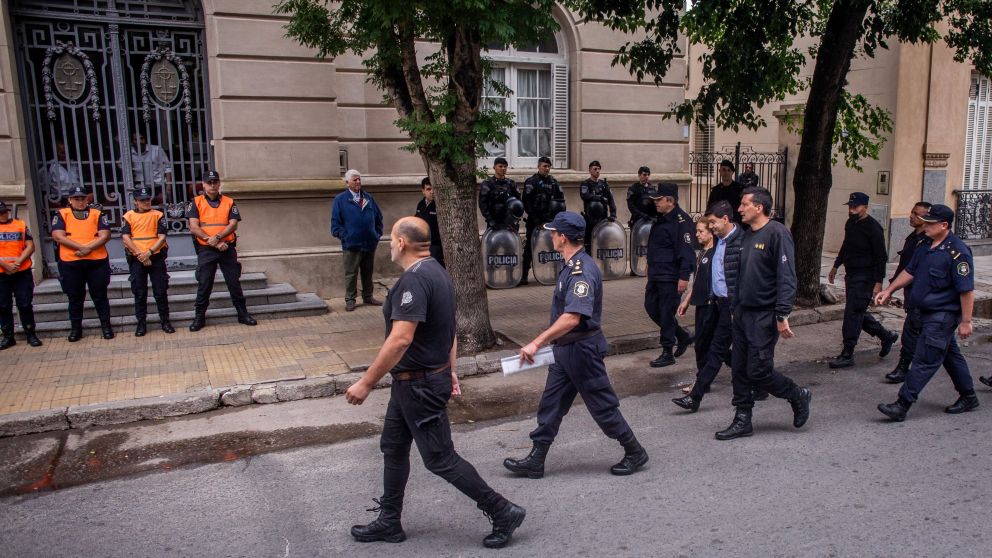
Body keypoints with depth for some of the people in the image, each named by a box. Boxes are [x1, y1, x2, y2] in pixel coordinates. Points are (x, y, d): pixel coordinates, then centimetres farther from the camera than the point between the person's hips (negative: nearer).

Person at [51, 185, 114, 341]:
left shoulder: (97, 214, 9)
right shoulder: (62, 215, 7)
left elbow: (105, 235, -2)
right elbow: (57, 236, -7)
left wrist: (89, 248, -17)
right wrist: (81, 247, -17)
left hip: (97, 262, 0)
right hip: (70, 264, 0)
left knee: (100, 296, 6)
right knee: (75, 298, 9)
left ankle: (106, 326, 14)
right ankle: (75, 328, 20)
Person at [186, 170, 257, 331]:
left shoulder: (229, 202, 8)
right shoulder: (196, 202, 4)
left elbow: (233, 224, -3)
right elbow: (194, 227, -6)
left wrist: (217, 237, -19)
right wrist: (214, 243, -14)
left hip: (227, 249, 1)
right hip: (205, 250, -1)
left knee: (234, 283, 5)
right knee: (204, 285, 3)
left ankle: (243, 314, 14)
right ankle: (199, 317, 13)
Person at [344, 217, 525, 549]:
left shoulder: (414, 279, -24)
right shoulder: (437, 272, 9)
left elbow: (400, 339, -30)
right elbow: (449, 330, 15)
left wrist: (365, 383, -24)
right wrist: (450, 371, 21)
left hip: (420, 385, -10)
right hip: (411, 382, 10)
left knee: (440, 458, 1)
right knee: (393, 447, 18)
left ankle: (503, 512, 11)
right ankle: (389, 522, 31)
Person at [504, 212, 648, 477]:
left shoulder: (582, 271, -24)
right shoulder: (573, 266, 9)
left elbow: (572, 317, -34)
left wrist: (537, 342, -35)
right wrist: (544, 342, 23)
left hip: (582, 350, -10)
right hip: (564, 348, 10)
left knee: (603, 405, 5)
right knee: (550, 405, 12)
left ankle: (635, 453, 24)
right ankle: (535, 461, 20)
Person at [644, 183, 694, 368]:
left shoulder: (681, 220, -16)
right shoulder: (660, 219, 13)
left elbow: (686, 250, -21)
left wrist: (684, 277, -25)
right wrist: (651, 267, 24)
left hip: (670, 277, -10)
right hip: (656, 275, 10)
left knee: (666, 313, -3)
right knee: (651, 306, 14)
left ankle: (667, 353, 10)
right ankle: (683, 336, 29)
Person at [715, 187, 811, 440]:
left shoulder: (777, 233, -13)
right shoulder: (746, 236, 12)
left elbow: (786, 277, -19)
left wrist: (782, 315, -24)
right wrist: (734, 307, 18)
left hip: (764, 316, -8)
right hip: (743, 313, 8)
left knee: (758, 371, -5)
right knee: (739, 370, 9)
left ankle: (798, 396, 21)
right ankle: (742, 421, 20)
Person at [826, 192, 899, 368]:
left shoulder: (873, 228, -16)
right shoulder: (850, 223, 9)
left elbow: (881, 257, -16)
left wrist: (878, 282, -19)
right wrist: (836, 266, 28)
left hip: (864, 278, -9)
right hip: (851, 275, 9)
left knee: (852, 314, -8)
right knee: (857, 313, 16)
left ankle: (847, 355, -1)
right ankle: (887, 336, 36)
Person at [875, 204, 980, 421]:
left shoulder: (957, 252, -19)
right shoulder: (925, 246, 7)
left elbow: (967, 290, -18)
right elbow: (910, 271, 17)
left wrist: (966, 321, -17)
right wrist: (889, 290, 8)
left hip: (943, 316, -9)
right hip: (928, 313, 9)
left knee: (925, 360, -7)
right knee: (950, 355, 21)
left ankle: (902, 406, -7)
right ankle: (968, 398, 37)